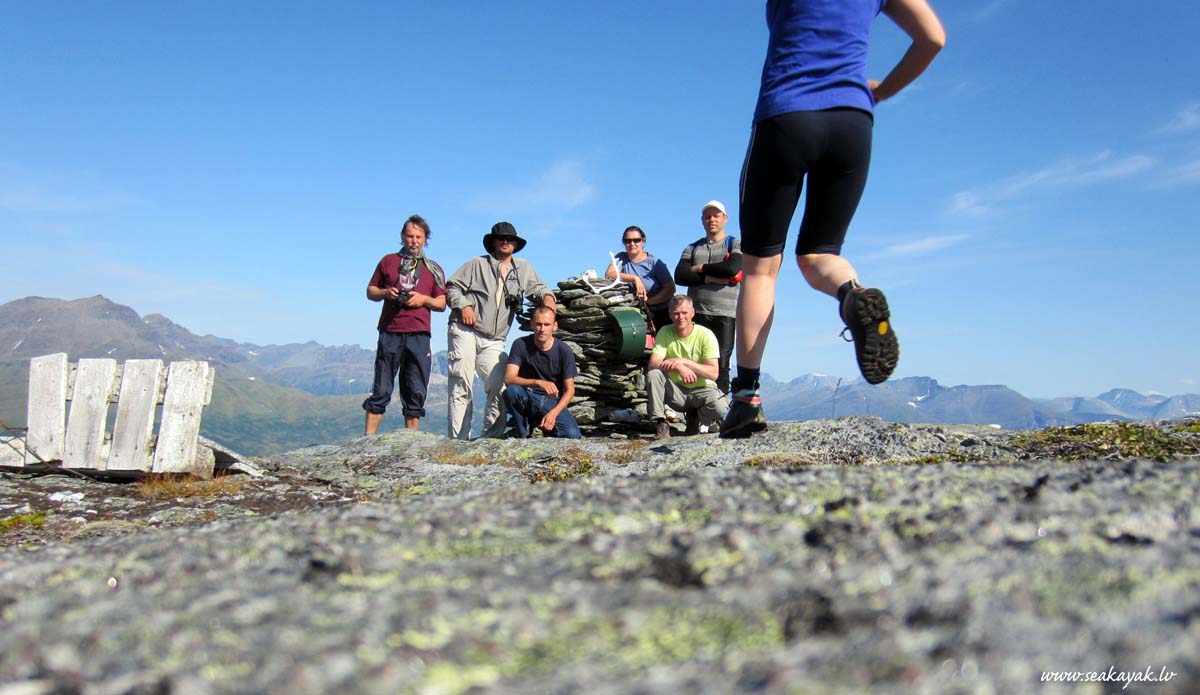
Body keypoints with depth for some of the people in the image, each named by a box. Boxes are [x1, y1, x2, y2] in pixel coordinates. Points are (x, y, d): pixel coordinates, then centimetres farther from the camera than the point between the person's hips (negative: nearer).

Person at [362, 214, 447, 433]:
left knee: (416, 393, 1)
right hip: (390, 333, -1)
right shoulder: (388, 261, 15)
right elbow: (370, 291, 16)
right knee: (381, 390, -2)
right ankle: (368, 438, 1)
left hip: (419, 335, 1)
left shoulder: (434, 269, 16)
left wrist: (424, 299, -6)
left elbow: (442, 304, 13)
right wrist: (386, 293, -4)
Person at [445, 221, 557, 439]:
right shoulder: (478, 264, 5)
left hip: (493, 342, 3)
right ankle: (459, 440, -5)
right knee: (461, 388, -6)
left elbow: (537, 288, 23)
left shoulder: (523, 269, 15)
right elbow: (452, 287, 3)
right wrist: (463, 305, -13)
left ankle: (491, 439, 2)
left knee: (500, 389, -7)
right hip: (465, 332, -3)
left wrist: (547, 296, 0)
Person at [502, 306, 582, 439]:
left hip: (553, 402, 0)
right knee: (511, 391, -35)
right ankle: (520, 433, -8)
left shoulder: (564, 351, -6)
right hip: (527, 398, 0)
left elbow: (569, 390, -5)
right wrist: (538, 382, -36)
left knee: (573, 436, -27)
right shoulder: (521, 345, -8)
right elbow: (508, 379, -19)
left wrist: (553, 413, -22)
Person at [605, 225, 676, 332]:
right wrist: (635, 278, -24)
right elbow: (609, 274, -14)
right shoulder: (621, 258, 5)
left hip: (660, 312, -1)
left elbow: (670, 288, -9)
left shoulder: (654, 262, -3)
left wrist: (648, 301, -22)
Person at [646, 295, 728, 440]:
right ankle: (661, 425, -16)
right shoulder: (665, 332, -4)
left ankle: (695, 417, 4)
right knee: (652, 374, -26)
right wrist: (679, 367, -33)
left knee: (719, 406, -33)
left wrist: (683, 361, -28)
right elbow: (653, 363, -17)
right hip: (676, 390, 2)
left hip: (701, 389, -2)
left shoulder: (705, 335, -12)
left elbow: (713, 373, -19)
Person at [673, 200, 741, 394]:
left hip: (725, 314, -3)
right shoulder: (692, 248, 19)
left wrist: (701, 268, -1)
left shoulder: (736, 245, 10)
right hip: (696, 313, 3)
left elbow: (732, 269, -12)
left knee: (720, 364, -7)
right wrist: (712, 278, -9)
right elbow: (680, 276, 1)